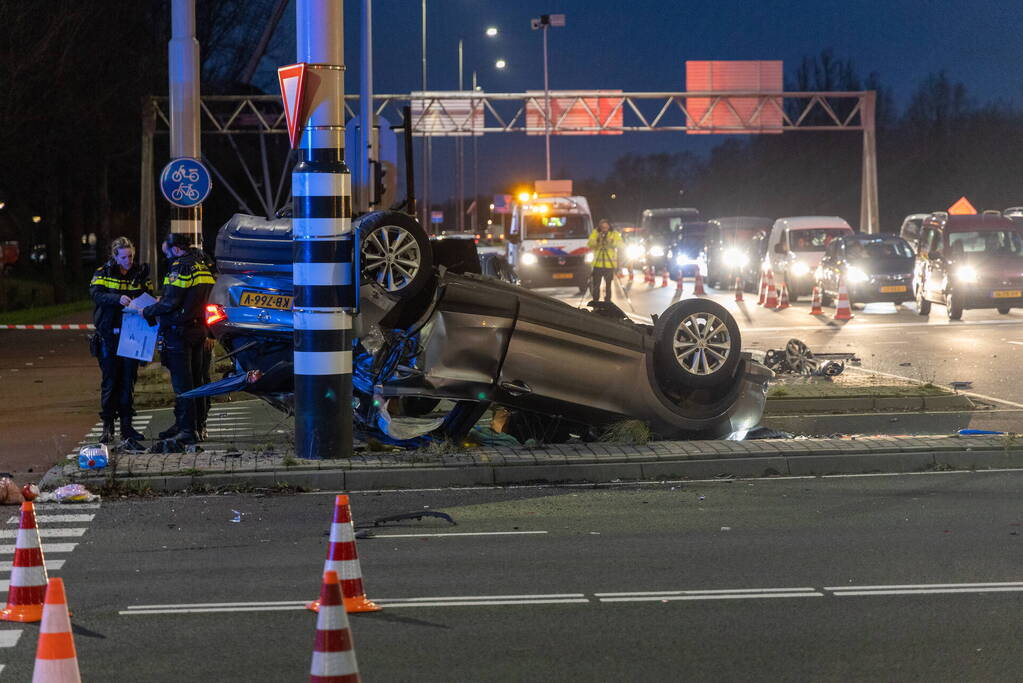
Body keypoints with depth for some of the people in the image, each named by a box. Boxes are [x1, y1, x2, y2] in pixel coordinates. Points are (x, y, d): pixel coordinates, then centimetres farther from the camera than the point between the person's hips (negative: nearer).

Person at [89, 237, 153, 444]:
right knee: (109, 380, -1)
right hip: (109, 334, -2)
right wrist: (118, 299, -32)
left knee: (128, 380, 6)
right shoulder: (103, 273, -1)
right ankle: (108, 426, 3)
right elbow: (96, 294, -16)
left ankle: (127, 425, 12)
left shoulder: (141, 273, 7)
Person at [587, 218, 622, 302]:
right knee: (596, 286, 0)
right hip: (598, 263, 0)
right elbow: (589, 244, -8)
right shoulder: (595, 233, 4)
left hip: (610, 265, 0)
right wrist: (596, 240, -26)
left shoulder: (614, 233, 3)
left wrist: (611, 242, -28)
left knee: (608, 285, 3)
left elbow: (620, 244, -10)